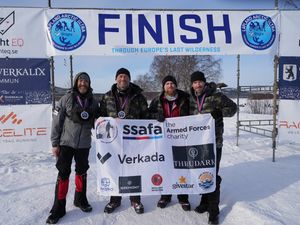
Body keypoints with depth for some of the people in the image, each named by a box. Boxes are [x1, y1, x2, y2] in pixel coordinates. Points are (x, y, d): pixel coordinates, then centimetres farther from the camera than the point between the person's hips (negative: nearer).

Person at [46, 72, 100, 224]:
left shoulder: (93, 101, 2)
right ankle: (58, 208, 12)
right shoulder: (67, 99, -7)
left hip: (84, 144, 3)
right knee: (63, 173, -1)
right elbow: (57, 121, -6)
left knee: (82, 172, 15)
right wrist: (55, 143, -7)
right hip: (66, 143, -3)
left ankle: (80, 200, 34)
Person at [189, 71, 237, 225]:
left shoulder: (216, 96, -7)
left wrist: (219, 112, -18)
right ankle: (205, 202, 32)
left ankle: (213, 211, 8)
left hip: (214, 142, -5)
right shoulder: (191, 99, 8)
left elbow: (232, 107, -3)